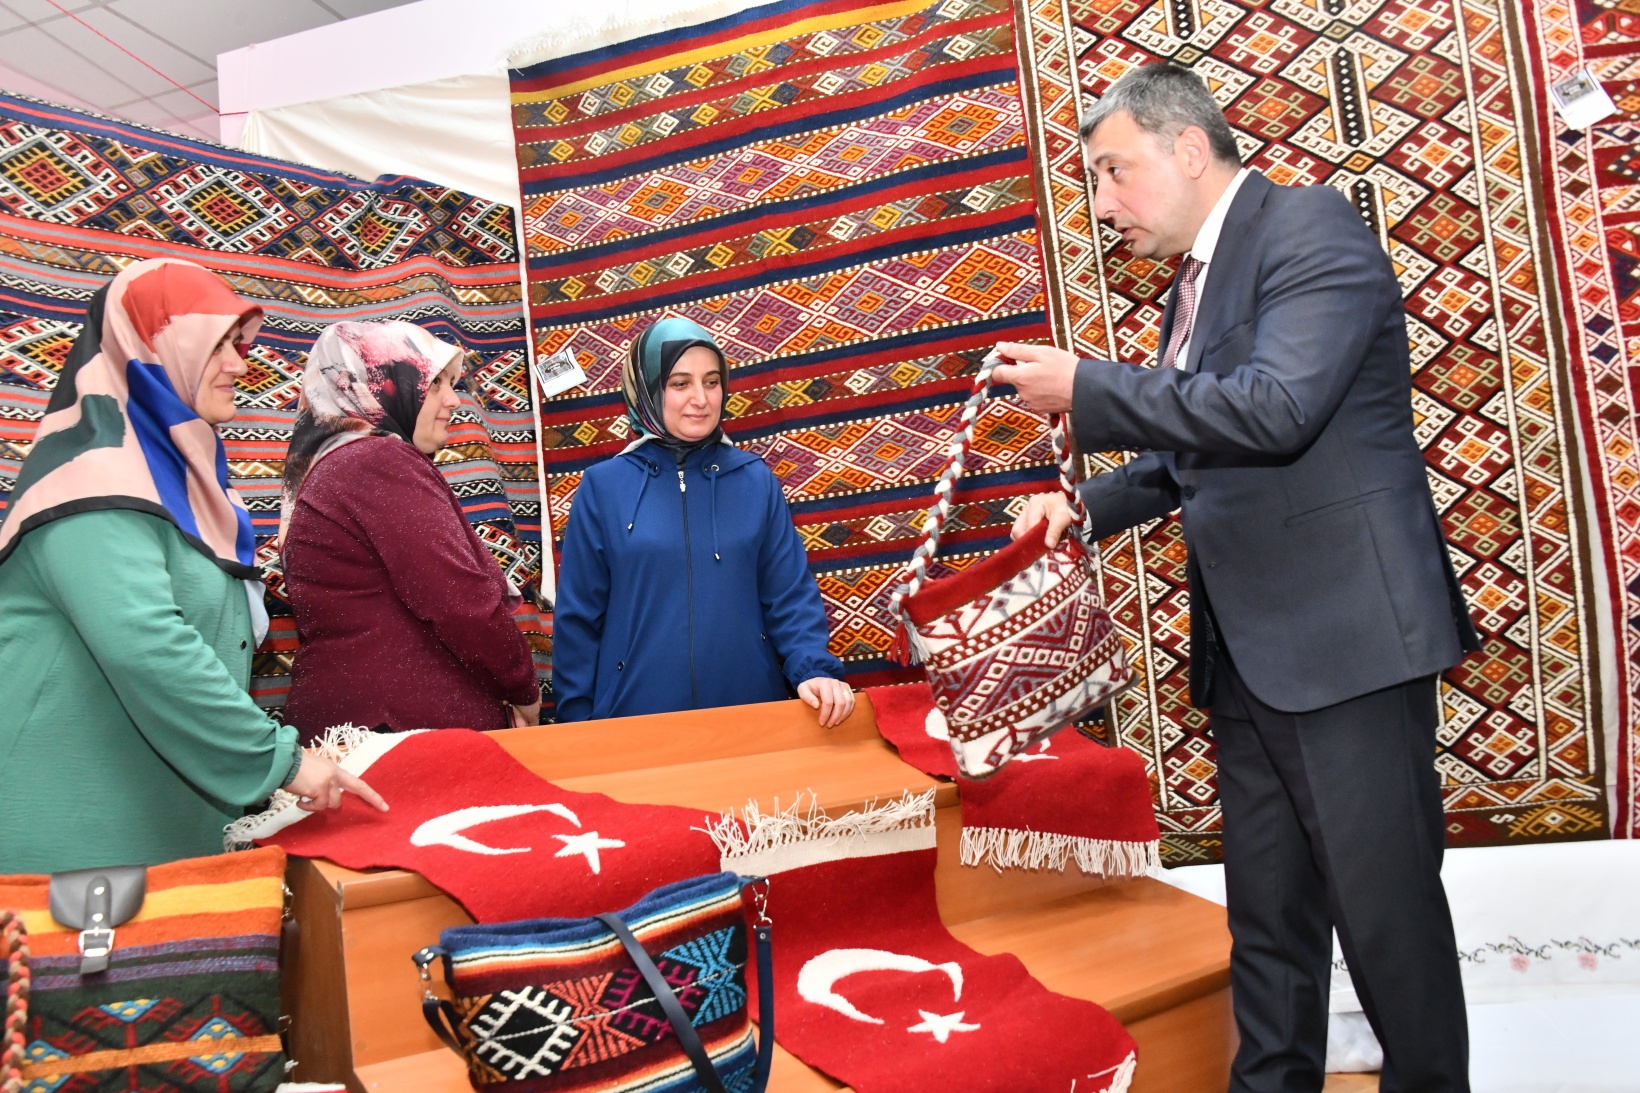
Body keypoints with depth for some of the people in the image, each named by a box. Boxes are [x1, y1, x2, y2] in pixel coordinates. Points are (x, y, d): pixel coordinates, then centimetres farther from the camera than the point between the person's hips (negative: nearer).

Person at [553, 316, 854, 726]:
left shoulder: (755, 480, 2)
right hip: (635, 716, -1)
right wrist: (578, 724, 1)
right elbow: (578, 617, 2)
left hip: (750, 714, 1)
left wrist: (815, 670, -14)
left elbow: (791, 595, 2)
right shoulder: (602, 487, -1)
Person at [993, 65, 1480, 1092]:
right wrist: (1087, 505, 11)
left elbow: (1275, 409, -24)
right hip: (1250, 651, 8)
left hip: (1346, 632, -8)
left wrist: (1085, 387, -16)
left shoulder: (1311, 226, -8)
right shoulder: (1195, 284, 17)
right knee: (1267, 917, 15)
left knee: (1387, 907, 2)